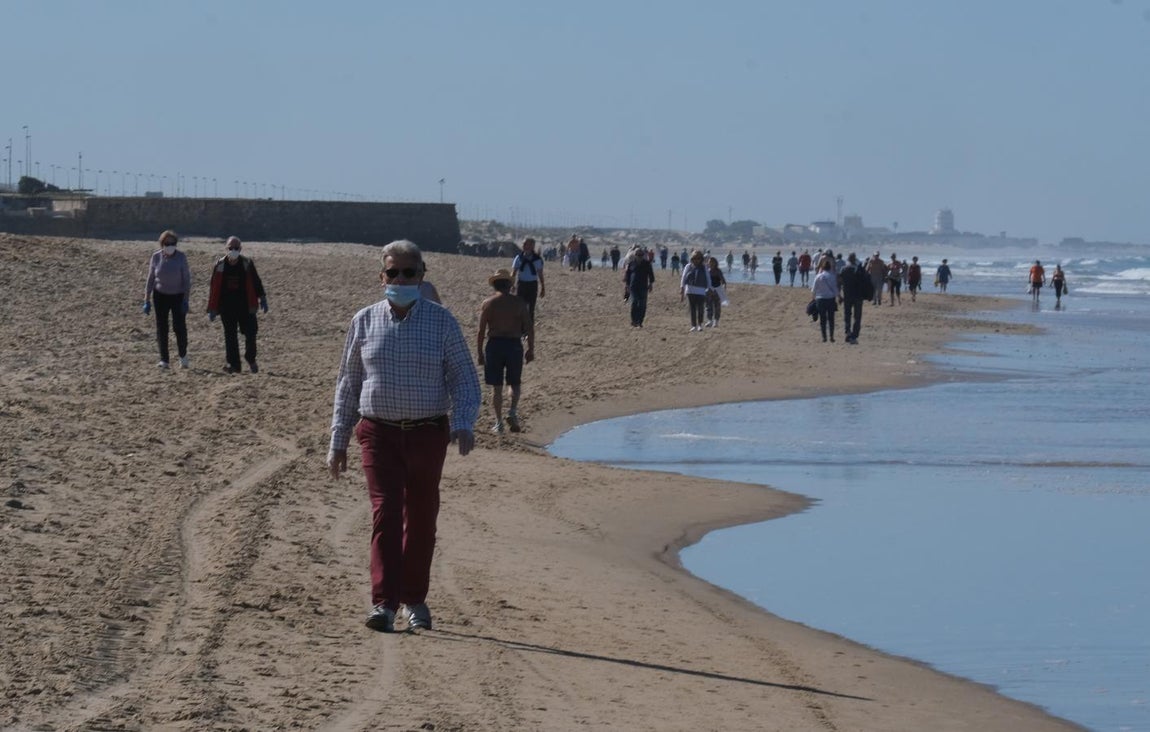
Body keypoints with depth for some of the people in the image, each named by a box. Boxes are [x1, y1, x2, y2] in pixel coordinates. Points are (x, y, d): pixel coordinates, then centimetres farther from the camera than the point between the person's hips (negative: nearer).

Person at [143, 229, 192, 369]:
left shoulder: (181, 257, -10)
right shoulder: (156, 257, -5)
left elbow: (186, 279, -6)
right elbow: (150, 279, 2)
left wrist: (186, 300, -12)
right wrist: (147, 300, 0)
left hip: (178, 296, -2)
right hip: (160, 296, 2)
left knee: (179, 326, -7)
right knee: (161, 328, 2)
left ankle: (183, 356, 15)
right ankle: (164, 360, 10)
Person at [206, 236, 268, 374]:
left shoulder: (247, 263, -1)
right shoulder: (220, 265, 0)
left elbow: (255, 282, 4)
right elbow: (214, 287, 3)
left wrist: (262, 298, -2)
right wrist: (212, 309, 1)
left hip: (245, 306, 0)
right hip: (227, 307, 0)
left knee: (250, 333, -1)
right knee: (230, 336, 2)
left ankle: (251, 360, 20)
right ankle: (233, 364, 8)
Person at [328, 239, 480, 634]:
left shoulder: (441, 321, 1)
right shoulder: (365, 321, 4)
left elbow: (465, 379, 2)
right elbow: (347, 385, 11)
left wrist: (463, 423, -16)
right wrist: (338, 441, 8)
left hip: (428, 434, 1)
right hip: (379, 432, -1)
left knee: (421, 519, 10)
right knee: (386, 512, -13)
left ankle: (414, 600, 24)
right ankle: (384, 604, -18)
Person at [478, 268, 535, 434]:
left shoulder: (488, 303, -1)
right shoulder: (519, 303, 1)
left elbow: (481, 331, -2)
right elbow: (529, 328, 0)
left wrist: (480, 352, 5)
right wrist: (531, 349, 10)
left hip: (495, 345, -1)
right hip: (514, 345, 1)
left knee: (496, 387, 7)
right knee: (514, 383, 17)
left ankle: (499, 423, 8)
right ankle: (513, 411, -7)